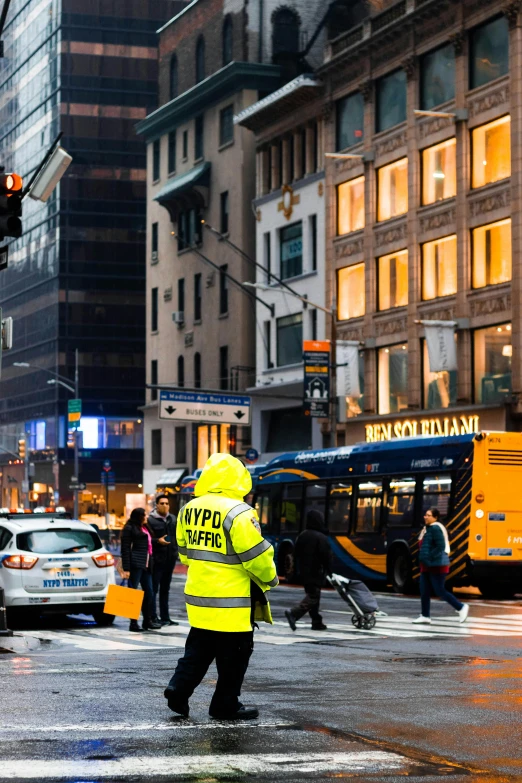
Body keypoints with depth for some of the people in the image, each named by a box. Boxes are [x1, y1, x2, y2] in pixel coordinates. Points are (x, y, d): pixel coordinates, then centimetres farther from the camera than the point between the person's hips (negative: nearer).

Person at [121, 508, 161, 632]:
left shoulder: (145, 528, 21)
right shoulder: (129, 529, -3)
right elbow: (125, 549, -9)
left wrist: (150, 564, 17)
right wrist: (126, 569, -15)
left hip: (146, 565, 8)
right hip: (135, 564, -8)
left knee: (149, 593, 9)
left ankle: (148, 621, 17)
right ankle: (133, 623, -3)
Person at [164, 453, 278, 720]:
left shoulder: (189, 510, 6)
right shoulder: (238, 513, -18)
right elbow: (256, 556, -16)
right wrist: (270, 578, 2)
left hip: (198, 596, 7)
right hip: (231, 600, -7)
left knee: (198, 648, 20)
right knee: (234, 654, 6)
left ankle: (178, 689, 10)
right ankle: (226, 705, 11)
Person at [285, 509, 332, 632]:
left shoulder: (302, 536, 9)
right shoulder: (321, 538, -15)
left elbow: (297, 554, 17)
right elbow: (326, 556, -16)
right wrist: (329, 570, -4)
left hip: (304, 571, 8)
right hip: (316, 572, -8)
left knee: (311, 595, 16)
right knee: (313, 597, -8)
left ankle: (317, 622, 18)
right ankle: (293, 613, -25)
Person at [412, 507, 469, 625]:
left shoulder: (436, 528, -17)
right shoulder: (427, 528, 13)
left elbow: (440, 546, -24)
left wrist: (429, 558, -23)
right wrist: (423, 559, 12)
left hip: (437, 566, -10)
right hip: (427, 566, 10)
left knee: (440, 591, -4)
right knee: (424, 591, 7)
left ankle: (461, 607, 9)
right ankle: (425, 616, 12)